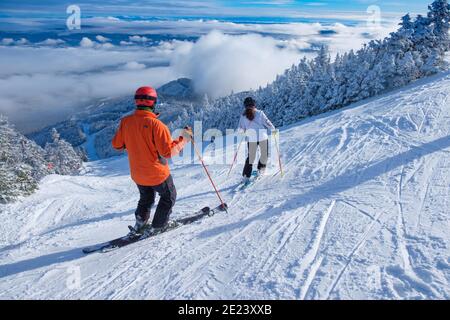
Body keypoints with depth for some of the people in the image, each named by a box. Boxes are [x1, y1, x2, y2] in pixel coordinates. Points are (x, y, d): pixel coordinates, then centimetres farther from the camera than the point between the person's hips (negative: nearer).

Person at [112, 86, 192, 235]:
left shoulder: (126, 122, -9)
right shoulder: (156, 124, -26)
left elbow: (117, 144, 2)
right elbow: (168, 151, -25)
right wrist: (184, 139, -14)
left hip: (137, 174, 5)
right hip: (157, 173, -5)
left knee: (146, 198, 30)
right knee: (169, 197, 21)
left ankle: (140, 224, 29)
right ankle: (157, 226, 24)